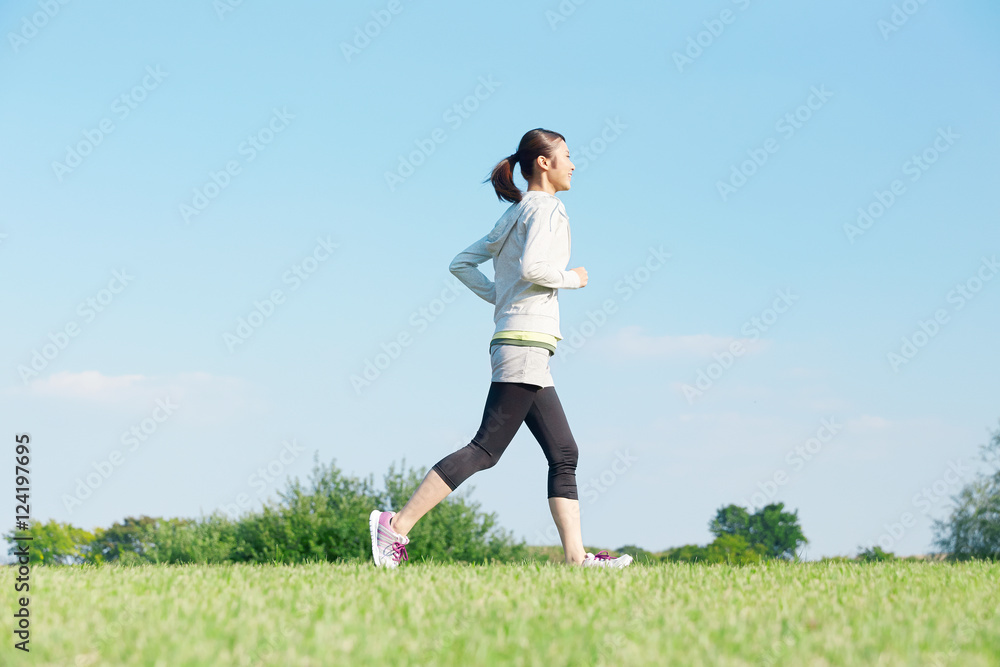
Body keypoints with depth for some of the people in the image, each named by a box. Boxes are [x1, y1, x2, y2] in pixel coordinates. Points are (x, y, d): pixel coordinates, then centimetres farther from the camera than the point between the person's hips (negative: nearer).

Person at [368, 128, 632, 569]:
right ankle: (398, 525, -14)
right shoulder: (545, 207, -5)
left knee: (564, 454, 7)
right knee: (486, 450, -12)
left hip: (513, 344, 10)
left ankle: (576, 555, 4)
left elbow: (461, 264, 22)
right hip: (526, 344, -10)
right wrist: (570, 278, -6)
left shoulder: (514, 215, 21)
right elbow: (531, 267, -22)